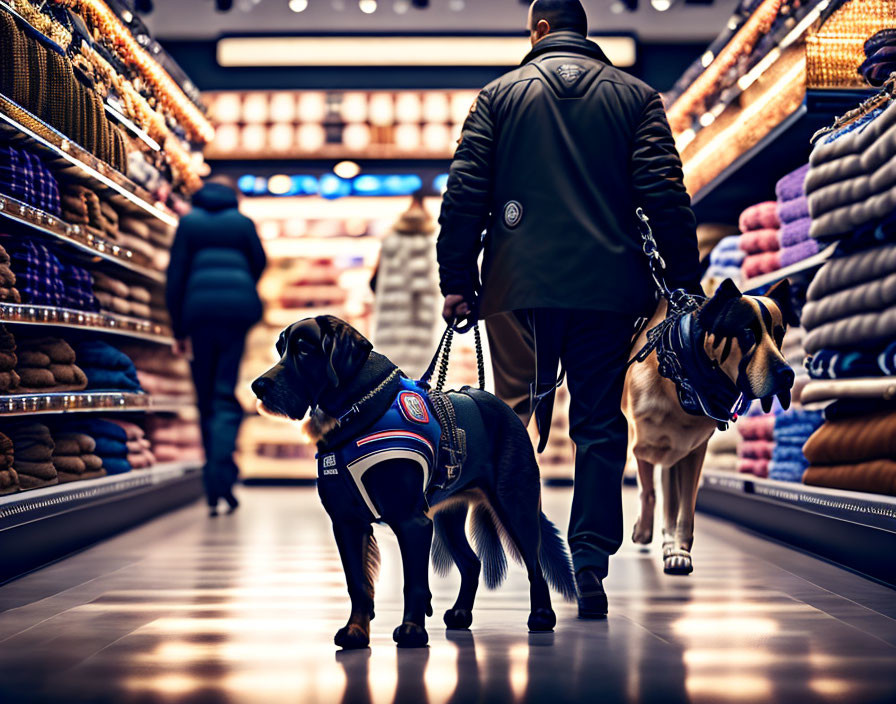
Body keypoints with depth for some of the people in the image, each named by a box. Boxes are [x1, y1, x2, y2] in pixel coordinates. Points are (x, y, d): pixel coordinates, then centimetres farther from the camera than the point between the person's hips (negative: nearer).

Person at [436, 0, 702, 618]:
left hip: (521, 286, 0)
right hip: (609, 288, 0)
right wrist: (685, 282, 1)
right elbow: (666, 194, 0)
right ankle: (590, 561, -2)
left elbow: (465, 194, 3)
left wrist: (457, 282, 5)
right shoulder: (636, 96, 9)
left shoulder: (499, 96, 9)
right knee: (600, 425, 5)